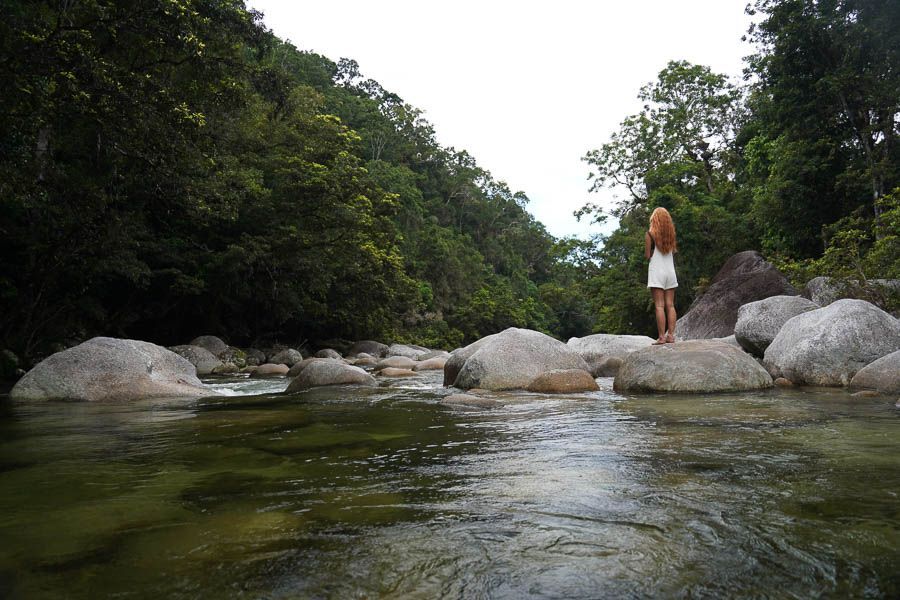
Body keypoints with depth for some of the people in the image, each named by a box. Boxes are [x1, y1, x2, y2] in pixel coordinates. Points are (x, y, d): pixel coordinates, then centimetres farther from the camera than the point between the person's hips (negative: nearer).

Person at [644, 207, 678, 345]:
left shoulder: (650, 234, -7)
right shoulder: (671, 234, 8)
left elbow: (647, 256, -8)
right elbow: (674, 251, 13)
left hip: (656, 271, -5)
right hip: (670, 271, 5)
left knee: (659, 306, -7)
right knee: (670, 305, 5)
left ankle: (662, 337, -10)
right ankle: (671, 335, 3)